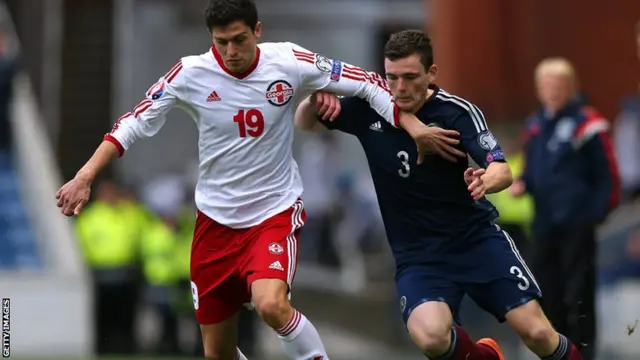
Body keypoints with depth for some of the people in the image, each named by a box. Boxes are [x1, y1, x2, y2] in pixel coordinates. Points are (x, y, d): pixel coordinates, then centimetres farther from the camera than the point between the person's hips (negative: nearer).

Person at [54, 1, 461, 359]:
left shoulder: (290, 63, -13)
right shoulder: (190, 74, -11)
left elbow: (367, 83, -4)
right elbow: (134, 124, -5)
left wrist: (413, 125, -13)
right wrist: (85, 177, -13)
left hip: (275, 211, -2)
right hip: (216, 217, 2)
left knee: (271, 304, -30)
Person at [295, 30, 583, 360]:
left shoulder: (458, 112, -13)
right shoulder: (369, 107, -5)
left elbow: (503, 171, -24)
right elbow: (304, 123, 9)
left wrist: (486, 180, -49)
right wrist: (314, 101, -15)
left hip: (477, 237, -1)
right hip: (418, 254, 1)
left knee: (537, 333, -10)